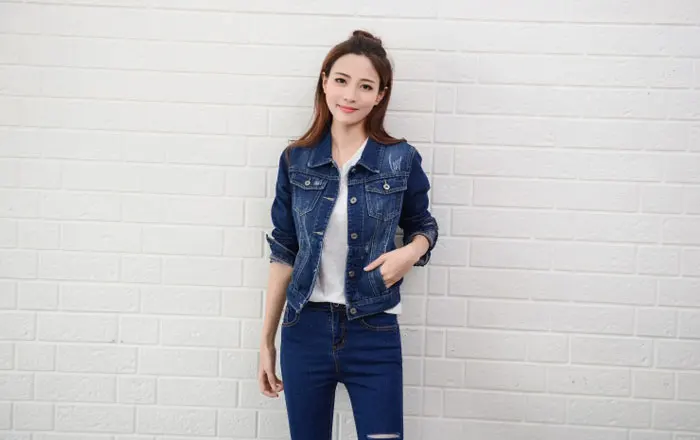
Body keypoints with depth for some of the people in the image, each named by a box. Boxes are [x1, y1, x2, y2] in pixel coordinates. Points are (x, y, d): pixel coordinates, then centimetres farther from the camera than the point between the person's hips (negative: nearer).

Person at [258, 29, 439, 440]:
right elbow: (284, 252, 5)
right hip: (305, 330, 2)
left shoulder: (401, 159, -5)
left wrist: (411, 252, -12)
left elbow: (422, 225, 12)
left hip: (375, 333, -1)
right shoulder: (296, 160, 0)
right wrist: (267, 340, 6)